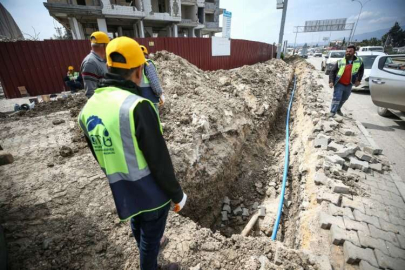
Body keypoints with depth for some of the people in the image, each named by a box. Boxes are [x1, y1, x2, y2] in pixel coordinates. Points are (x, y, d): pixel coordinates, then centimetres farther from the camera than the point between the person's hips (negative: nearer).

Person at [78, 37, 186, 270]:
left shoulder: (88, 109, -3)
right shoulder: (137, 106, -28)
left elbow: (101, 156, 8)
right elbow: (160, 160, -23)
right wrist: (177, 194, -8)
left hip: (122, 193, 8)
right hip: (151, 192, -7)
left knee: (138, 226, 33)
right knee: (150, 235, 20)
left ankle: (149, 248, 63)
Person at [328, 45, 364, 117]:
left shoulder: (359, 61, -1)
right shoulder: (340, 62, -8)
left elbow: (361, 71, 15)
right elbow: (332, 72, -7)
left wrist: (358, 80, 5)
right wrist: (331, 81, -18)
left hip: (349, 85, 4)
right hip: (339, 84, -4)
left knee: (344, 99, 18)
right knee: (336, 98, -12)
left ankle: (338, 109, 39)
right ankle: (332, 112, -5)